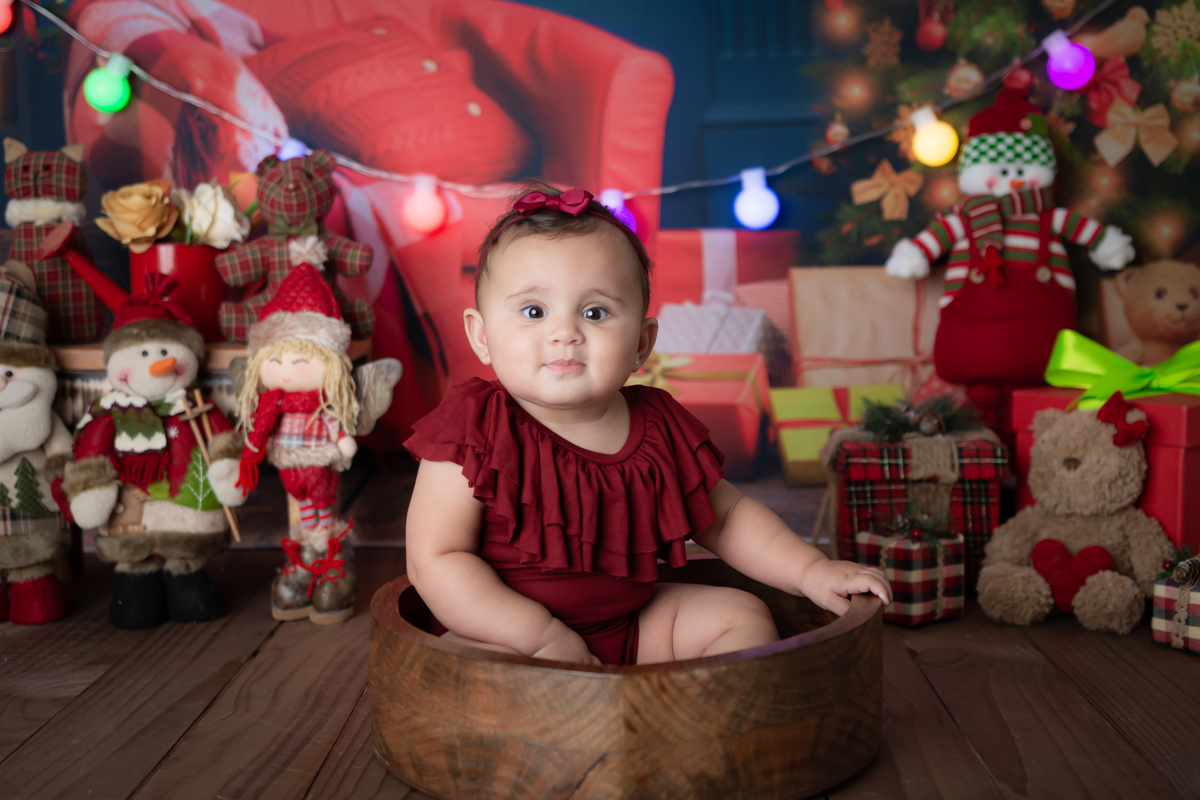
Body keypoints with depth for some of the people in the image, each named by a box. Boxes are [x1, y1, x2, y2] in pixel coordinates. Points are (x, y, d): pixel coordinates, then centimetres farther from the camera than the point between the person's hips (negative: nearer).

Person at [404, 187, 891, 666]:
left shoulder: (659, 428, -4)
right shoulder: (476, 428, -18)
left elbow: (727, 517, 12)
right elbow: (435, 560, -21)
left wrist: (810, 571, 0)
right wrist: (543, 634, -26)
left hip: (631, 622, 5)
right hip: (508, 634, -5)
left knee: (741, 616, -2)